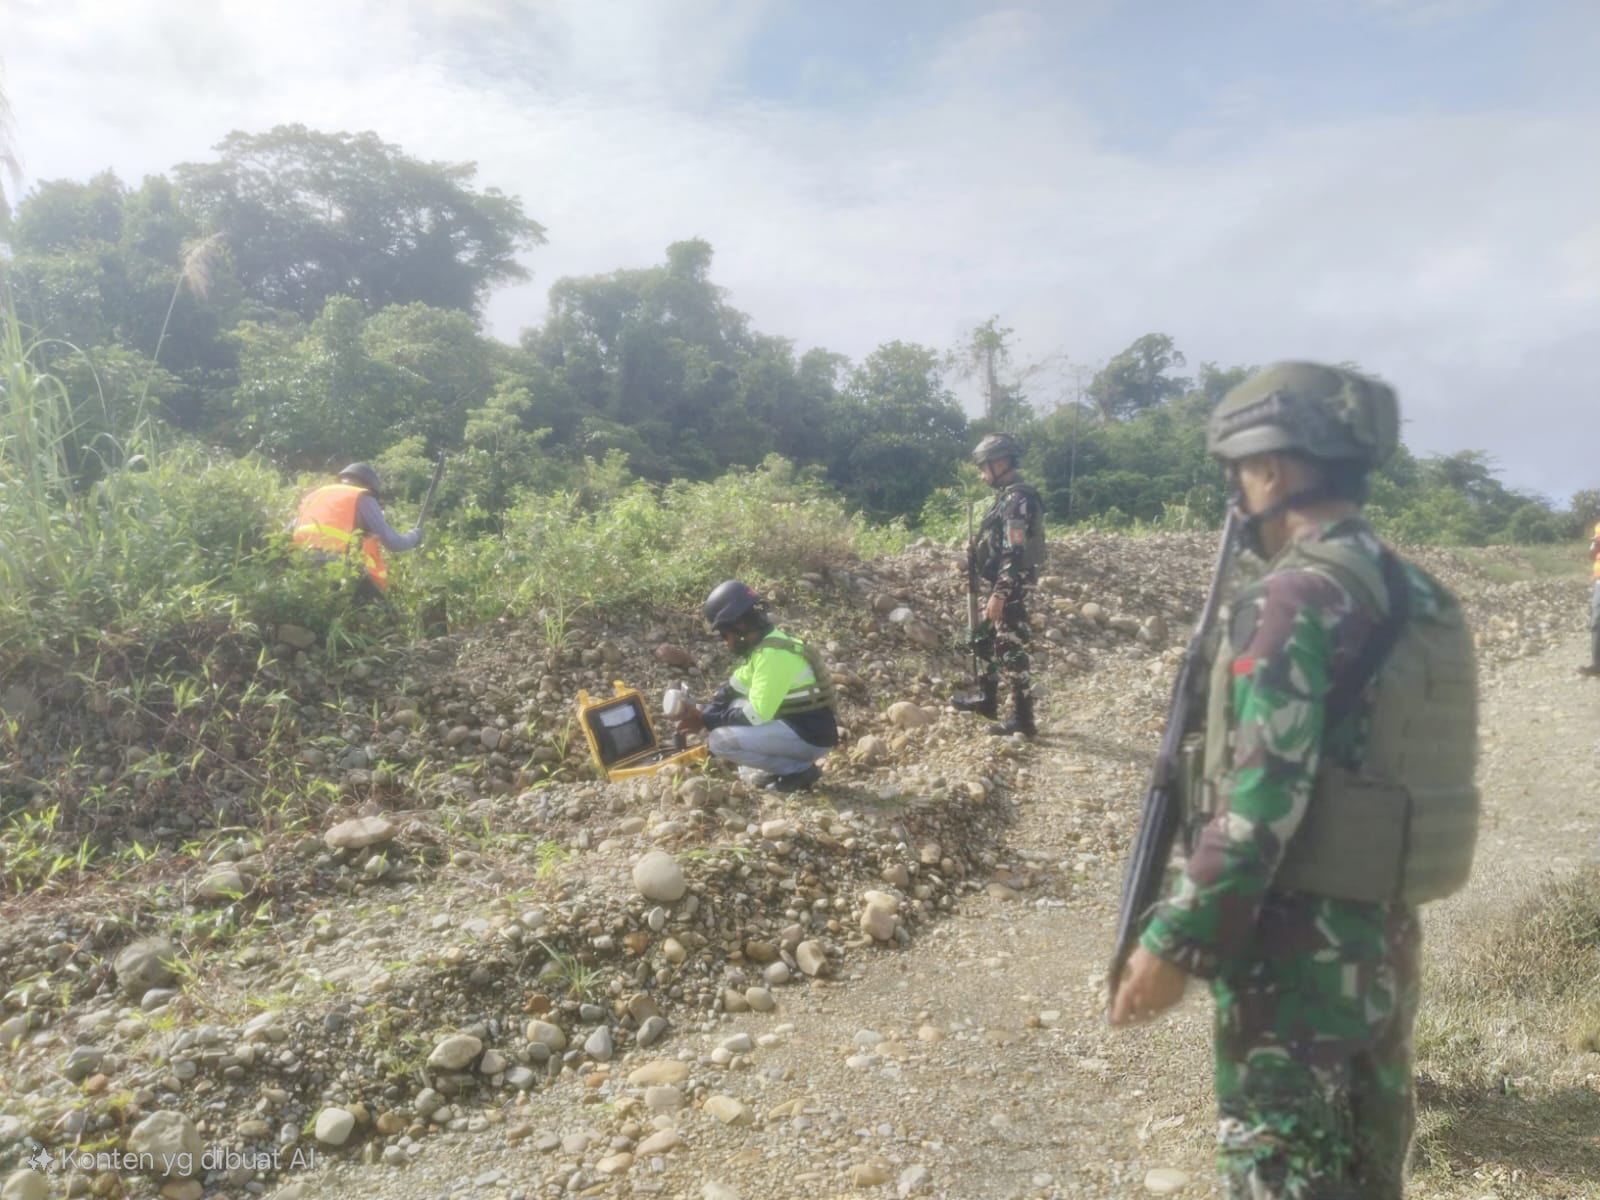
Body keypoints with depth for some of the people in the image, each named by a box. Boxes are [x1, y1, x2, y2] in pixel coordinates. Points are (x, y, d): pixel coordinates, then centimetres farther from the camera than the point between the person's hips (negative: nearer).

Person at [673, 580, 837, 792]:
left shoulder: (771, 654, -21)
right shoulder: (760, 645, 9)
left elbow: (755, 716, -23)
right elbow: (730, 691, 17)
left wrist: (706, 720, -12)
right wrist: (703, 716, 1)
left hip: (810, 736, -10)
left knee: (720, 740, -17)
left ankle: (799, 769, -7)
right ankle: (788, 765, 11)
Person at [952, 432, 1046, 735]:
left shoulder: (1018, 498, -19)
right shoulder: (1007, 495, 13)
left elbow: (1015, 552, -25)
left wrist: (999, 594, -27)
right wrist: (975, 551, 11)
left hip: (1010, 587, -10)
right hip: (1002, 584, 10)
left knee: (1011, 650, -5)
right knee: (983, 638, 20)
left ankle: (1023, 718, 3)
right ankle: (986, 699, 34)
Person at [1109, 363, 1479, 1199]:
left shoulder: (1294, 600, -20)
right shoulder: (1418, 595, 7)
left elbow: (1261, 804, -24)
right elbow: (1372, 760, 12)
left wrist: (1173, 944, -17)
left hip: (1297, 952, -8)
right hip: (1385, 938, 8)